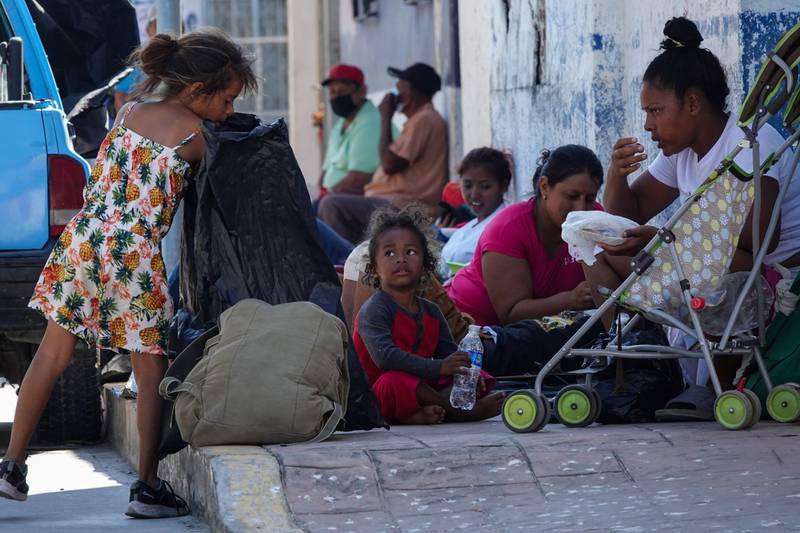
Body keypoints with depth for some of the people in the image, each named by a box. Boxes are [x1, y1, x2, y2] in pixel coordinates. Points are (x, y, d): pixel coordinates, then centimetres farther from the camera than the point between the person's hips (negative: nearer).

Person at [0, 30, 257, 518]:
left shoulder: (128, 112, 13)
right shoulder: (194, 133, -4)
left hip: (83, 240, 6)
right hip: (136, 253, -6)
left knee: (52, 355, 13)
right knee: (152, 369, 6)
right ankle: (147, 487, 7)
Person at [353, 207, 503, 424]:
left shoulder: (431, 311, 13)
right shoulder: (373, 310, -12)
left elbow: (449, 353, 10)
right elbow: (384, 356, -27)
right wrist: (438, 368, -32)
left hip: (419, 385, 8)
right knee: (395, 380, -38)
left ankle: (418, 415, -32)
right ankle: (461, 410, -28)